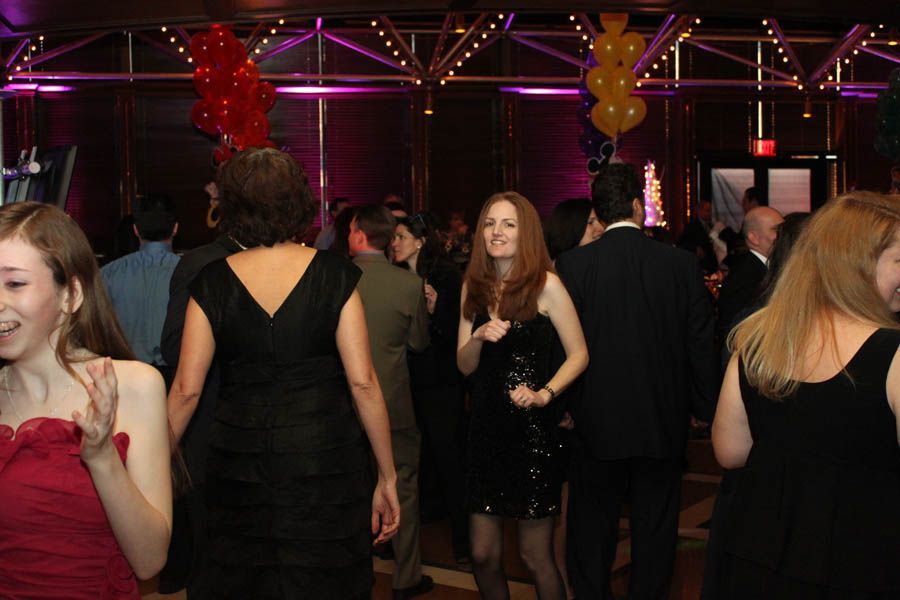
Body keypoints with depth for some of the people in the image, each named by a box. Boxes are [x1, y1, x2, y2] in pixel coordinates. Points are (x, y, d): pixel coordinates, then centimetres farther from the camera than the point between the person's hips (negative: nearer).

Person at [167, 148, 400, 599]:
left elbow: (186, 390, -4)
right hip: (326, 460, -1)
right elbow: (363, 382, -7)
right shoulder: (334, 276, -5)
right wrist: (387, 477, 0)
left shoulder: (212, 283, -3)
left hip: (239, 467, 1)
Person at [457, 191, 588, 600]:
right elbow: (464, 366, 7)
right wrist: (478, 337, -12)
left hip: (532, 428, -5)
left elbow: (579, 355, -4)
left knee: (536, 558, 3)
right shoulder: (474, 287, 7)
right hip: (486, 427, 5)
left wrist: (544, 394, -18)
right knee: (483, 555, 9)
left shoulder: (545, 284, -7)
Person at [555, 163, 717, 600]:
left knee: (592, 530, 13)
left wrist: (561, 408, 6)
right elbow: (701, 345, -3)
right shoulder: (682, 264, -7)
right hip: (662, 421, 1)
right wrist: (704, 408, 9)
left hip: (595, 421, 0)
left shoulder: (572, 264, -10)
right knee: (655, 528, 14)